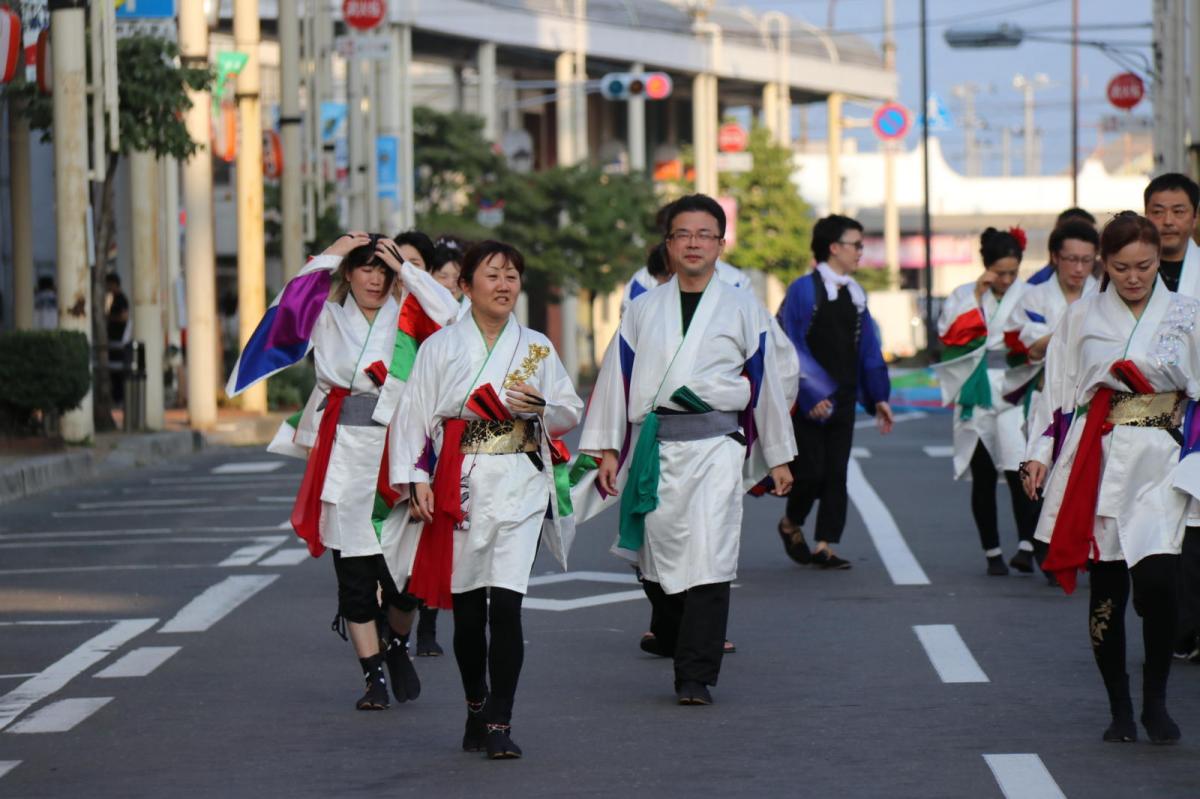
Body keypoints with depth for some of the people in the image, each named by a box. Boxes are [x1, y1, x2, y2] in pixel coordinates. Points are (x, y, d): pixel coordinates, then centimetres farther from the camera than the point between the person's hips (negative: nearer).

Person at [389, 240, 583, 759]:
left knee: (505, 603, -12)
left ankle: (500, 723, -10)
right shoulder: (440, 347, 5)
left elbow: (572, 412, 15)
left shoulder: (537, 348, 10)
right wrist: (414, 478, -7)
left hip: (520, 486, 0)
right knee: (466, 608, 5)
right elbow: (413, 414, 3)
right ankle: (476, 710, 24)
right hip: (460, 486, 0)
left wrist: (541, 406, -7)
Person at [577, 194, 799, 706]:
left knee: (708, 562, -11)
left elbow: (772, 379, 11)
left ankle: (696, 677, -11)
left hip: (716, 445, -2)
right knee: (658, 558, 3)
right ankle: (678, 646, 26)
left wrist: (778, 457, 11)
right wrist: (607, 448, 5)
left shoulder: (742, 310, 8)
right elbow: (616, 377, 12)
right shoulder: (643, 310, 12)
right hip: (653, 446, 2)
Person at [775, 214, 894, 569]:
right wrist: (811, 394, -17)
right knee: (811, 471, -6)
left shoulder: (856, 295, 11)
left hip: (842, 400, 6)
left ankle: (824, 546, 8)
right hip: (808, 402, -6)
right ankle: (791, 524, 21)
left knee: (836, 473, 3)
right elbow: (790, 346, -12)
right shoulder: (803, 290, -8)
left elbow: (868, 349, 15)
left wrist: (878, 397, 9)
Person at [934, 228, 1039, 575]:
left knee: (1017, 469, -17)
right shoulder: (963, 296, 8)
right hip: (976, 395, 2)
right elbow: (949, 334, -6)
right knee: (983, 477, 5)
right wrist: (977, 297, -8)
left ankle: (1027, 545, -20)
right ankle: (992, 552, 11)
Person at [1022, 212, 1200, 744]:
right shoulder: (1081, 319, 9)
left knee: (1156, 580, -18)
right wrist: (1040, 454, 4)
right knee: (1106, 589, 0)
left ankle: (1155, 700, -2)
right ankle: (1119, 708, 11)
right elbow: (1058, 393, 13)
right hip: (1096, 464, 2)